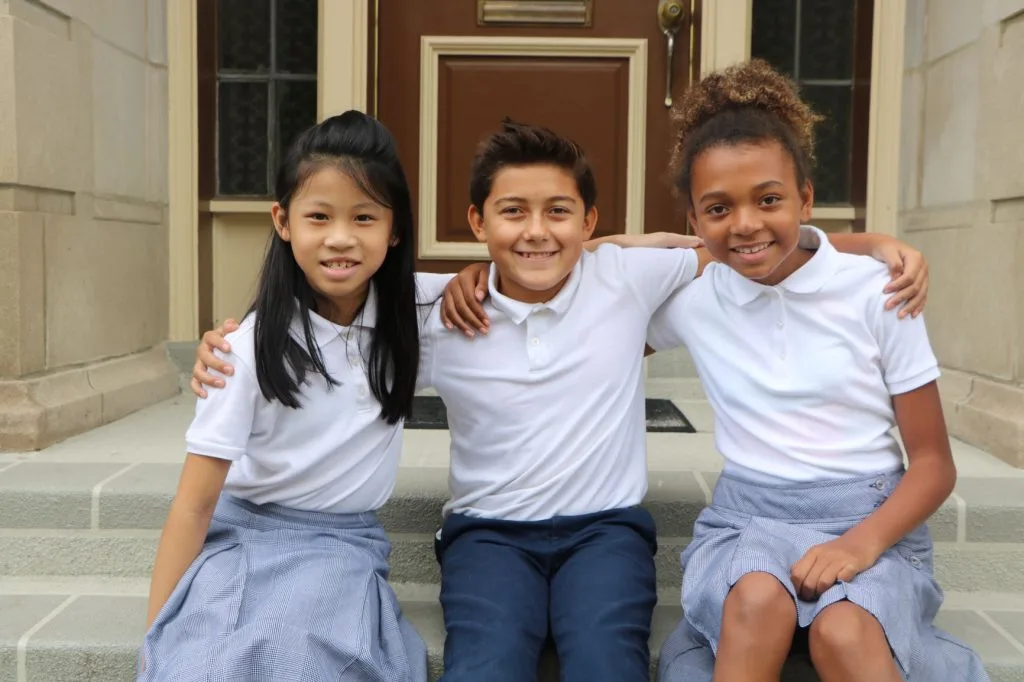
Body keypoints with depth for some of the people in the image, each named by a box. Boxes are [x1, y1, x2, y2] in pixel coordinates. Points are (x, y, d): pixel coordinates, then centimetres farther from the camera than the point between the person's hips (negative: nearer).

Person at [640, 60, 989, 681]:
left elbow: (934, 462, -1)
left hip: (872, 518, -1)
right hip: (747, 519, 2)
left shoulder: (876, 293, -4)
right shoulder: (693, 298, 1)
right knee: (758, 601, -33)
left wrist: (862, 543, -19)